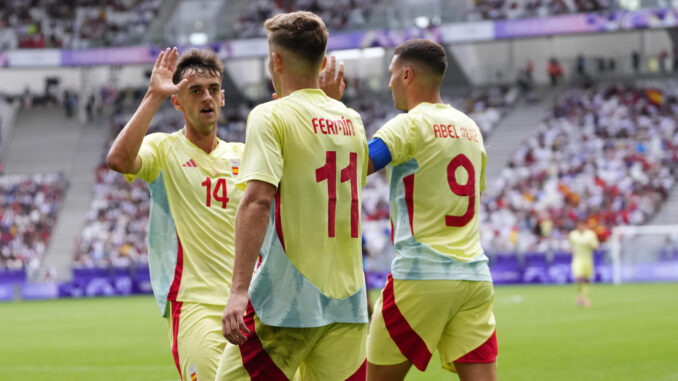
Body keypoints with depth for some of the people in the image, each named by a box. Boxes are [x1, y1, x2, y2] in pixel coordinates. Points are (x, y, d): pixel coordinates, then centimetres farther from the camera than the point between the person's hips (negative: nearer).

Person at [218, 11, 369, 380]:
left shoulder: (270, 116, -6)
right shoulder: (351, 120, 12)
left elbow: (257, 201, -18)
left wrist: (240, 289, -22)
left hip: (287, 300, -6)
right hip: (347, 301, 6)